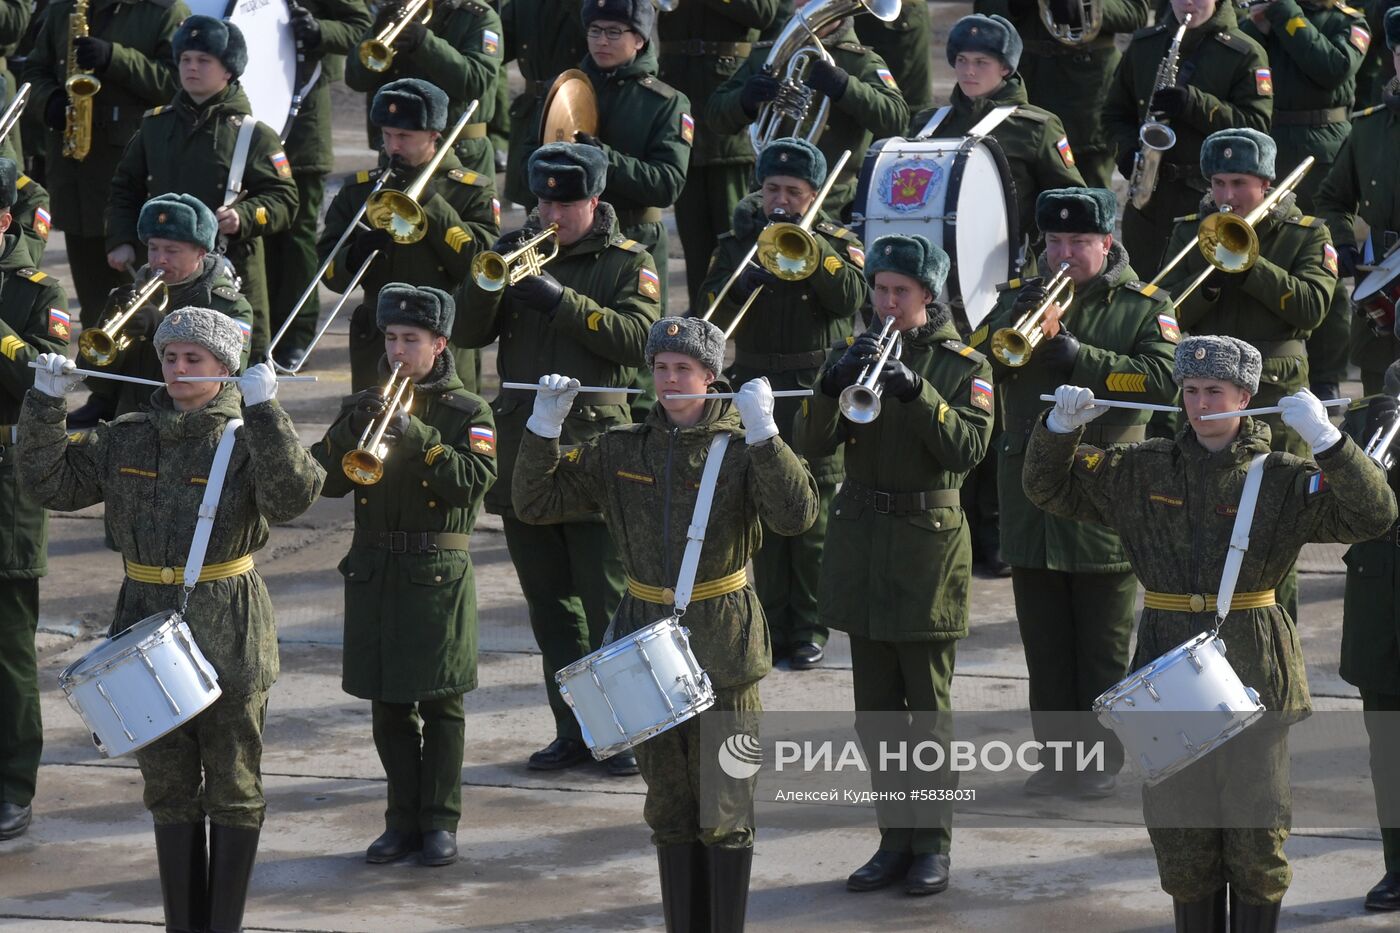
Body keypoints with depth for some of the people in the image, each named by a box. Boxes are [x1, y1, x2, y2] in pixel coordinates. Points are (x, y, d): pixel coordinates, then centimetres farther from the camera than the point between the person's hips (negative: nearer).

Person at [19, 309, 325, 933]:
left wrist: (263, 411, -33)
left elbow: (292, 496, -25)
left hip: (228, 642, -5)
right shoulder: (127, 440, 7)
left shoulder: (246, 439, -8)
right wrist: (45, 403, -4)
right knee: (168, 788, 11)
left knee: (232, 788, 4)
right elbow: (51, 483, 6)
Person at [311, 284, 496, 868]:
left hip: (437, 573, -4)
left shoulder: (466, 412, 0)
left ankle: (440, 821, 7)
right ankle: (403, 818, 15)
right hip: (374, 572, 4)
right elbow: (325, 480, 1)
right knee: (389, 706, 7)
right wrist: (354, 428, -14)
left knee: (440, 704, 1)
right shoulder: (365, 406, 11)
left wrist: (416, 436, -23)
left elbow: (475, 480, -16)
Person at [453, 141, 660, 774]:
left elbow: (638, 337, -15)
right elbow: (466, 332, 3)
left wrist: (560, 301, -19)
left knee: (607, 605, -5)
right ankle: (572, 729, 16)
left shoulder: (628, 263, 2)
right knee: (551, 608, 9)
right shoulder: (518, 248, 11)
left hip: (595, 445, -4)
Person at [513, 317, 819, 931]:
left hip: (722, 646, -4)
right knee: (669, 805, 11)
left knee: (724, 806, -2)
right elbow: (536, 504, 5)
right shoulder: (619, 451, 6)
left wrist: (762, 432, -26)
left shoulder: (741, 447, -4)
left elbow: (795, 515, -20)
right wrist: (544, 426, -8)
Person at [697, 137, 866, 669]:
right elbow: (711, 305, -2)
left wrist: (806, 243, -18)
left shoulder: (836, 242, 6)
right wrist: (743, 284, -22)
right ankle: (773, 625, 10)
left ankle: (809, 630, 4)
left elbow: (849, 297, -13)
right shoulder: (738, 242, 11)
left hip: (816, 391, -2)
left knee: (813, 516, -2)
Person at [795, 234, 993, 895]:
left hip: (927, 542, -4)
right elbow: (811, 443, -3)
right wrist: (834, 384, -21)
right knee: (875, 710, 8)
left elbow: (968, 448, -16)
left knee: (928, 709, -1)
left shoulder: (963, 366, -1)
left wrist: (916, 391, -28)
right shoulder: (857, 352, 8)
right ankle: (895, 839, 16)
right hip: (860, 540, 4)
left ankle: (933, 845, 7)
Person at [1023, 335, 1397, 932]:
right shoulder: (1144, 471, 8)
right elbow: (1050, 488, 14)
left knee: (1256, 834, 2)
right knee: (1181, 834, 7)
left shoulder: (1281, 478, -2)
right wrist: (1061, 429, -5)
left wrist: (1324, 439, -26)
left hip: (1253, 677, -3)